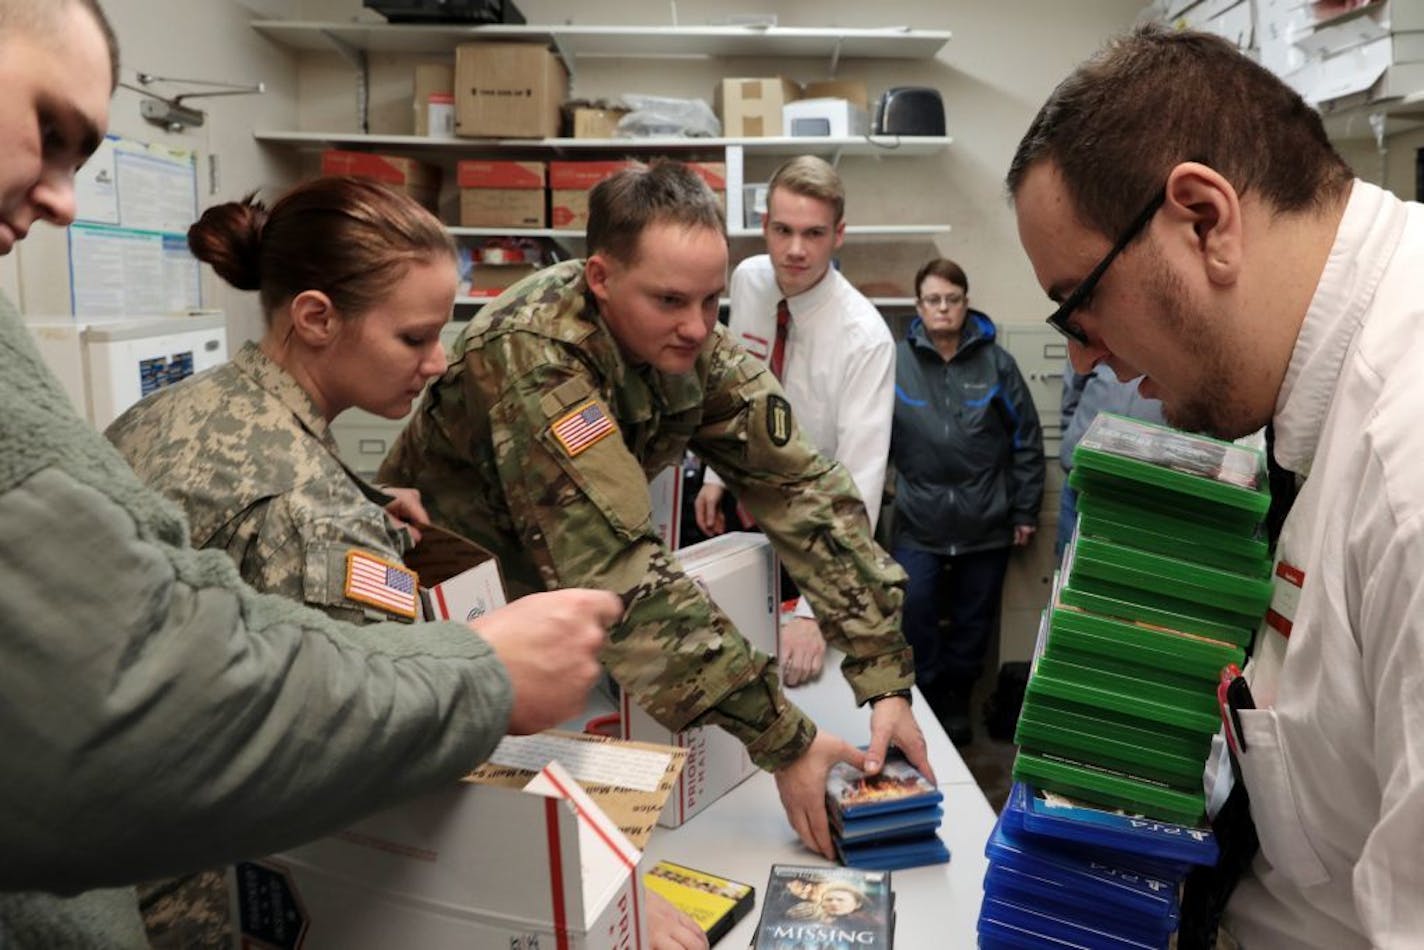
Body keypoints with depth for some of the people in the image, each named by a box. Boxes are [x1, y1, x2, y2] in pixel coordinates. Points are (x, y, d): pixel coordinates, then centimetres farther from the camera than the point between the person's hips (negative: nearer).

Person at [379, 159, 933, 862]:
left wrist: (886, 683, -27)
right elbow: (616, 568, -43)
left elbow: (800, 488, -20)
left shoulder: (696, 346, -16)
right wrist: (782, 740, -42)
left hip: (571, 590, 5)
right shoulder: (532, 355, -36)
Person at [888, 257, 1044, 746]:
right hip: (918, 524, -1)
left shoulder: (996, 362, -1)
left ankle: (956, 703, 34)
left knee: (974, 624, 14)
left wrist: (1025, 511, 2)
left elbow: (1026, 441, 2)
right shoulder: (894, 362, -3)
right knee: (914, 621, -2)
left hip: (986, 524, 2)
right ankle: (923, 702, 20)